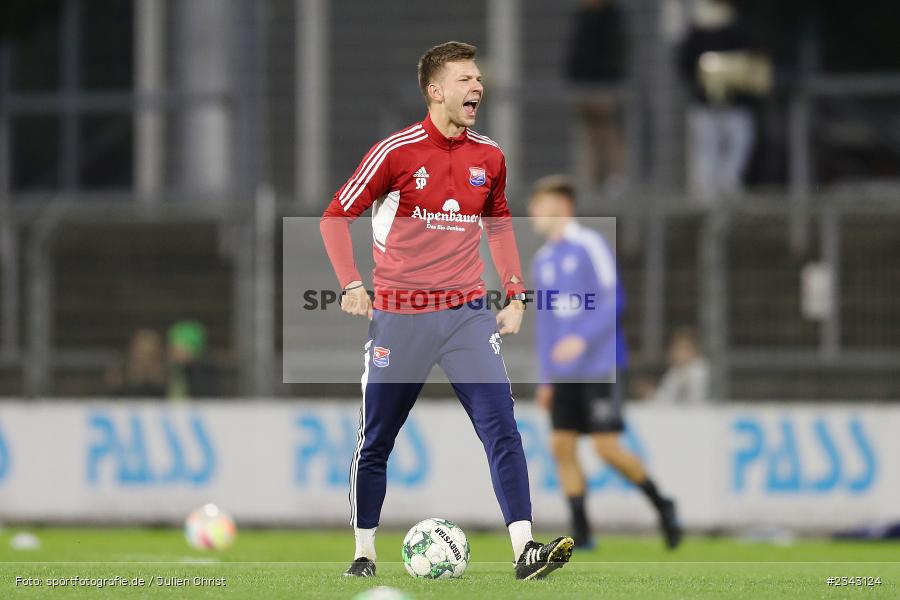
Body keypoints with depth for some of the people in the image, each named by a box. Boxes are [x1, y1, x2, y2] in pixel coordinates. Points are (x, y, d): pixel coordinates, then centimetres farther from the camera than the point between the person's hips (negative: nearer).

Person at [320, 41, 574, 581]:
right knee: (375, 443, 6)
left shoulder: (489, 156, 6)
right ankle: (365, 554, 22)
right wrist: (352, 284, -12)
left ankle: (525, 551, -18)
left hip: (467, 313, 3)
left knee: (502, 427, -13)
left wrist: (515, 295, 13)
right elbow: (337, 217, -1)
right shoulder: (397, 152, -7)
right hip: (399, 315, -2)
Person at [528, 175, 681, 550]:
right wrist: (545, 378, 17)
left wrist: (582, 340, -24)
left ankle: (660, 504, 11)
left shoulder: (590, 246, -6)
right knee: (562, 446, -2)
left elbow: (612, 301, -12)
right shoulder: (543, 259, 15)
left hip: (599, 367, -7)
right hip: (563, 373, 7)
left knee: (607, 447, -10)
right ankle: (581, 533, 1)